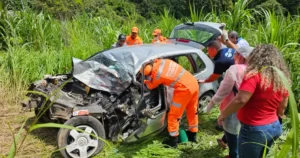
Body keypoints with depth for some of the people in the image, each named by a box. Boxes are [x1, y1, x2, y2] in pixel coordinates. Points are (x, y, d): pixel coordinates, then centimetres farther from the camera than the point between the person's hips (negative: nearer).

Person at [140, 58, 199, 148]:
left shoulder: (157, 75, -14)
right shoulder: (162, 61, 2)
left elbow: (150, 86, 8)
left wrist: (144, 81, 28)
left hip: (184, 89, -9)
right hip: (194, 83, 9)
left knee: (174, 115, 6)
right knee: (192, 111, 21)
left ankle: (173, 141, 15)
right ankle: (192, 135, 37)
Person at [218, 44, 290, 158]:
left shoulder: (254, 75, -19)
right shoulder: (282, 79, 4)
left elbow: (240, 100, -26)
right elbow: (282, 106, 14)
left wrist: (223, 114, -13)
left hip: (254, 129, -7)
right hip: (274, 127, 8)